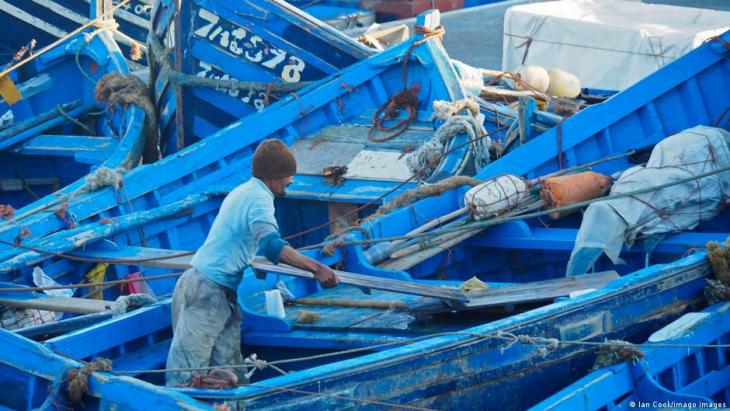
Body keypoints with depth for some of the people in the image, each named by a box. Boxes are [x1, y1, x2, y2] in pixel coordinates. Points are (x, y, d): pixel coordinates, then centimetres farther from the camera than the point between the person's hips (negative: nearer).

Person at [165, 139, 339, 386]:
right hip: (207, 293, -10)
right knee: (188, 376, -12)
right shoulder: (259, 198, -13)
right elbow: (271, 244, -31)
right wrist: (316, 268, -35)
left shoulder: (242, 191, 19)